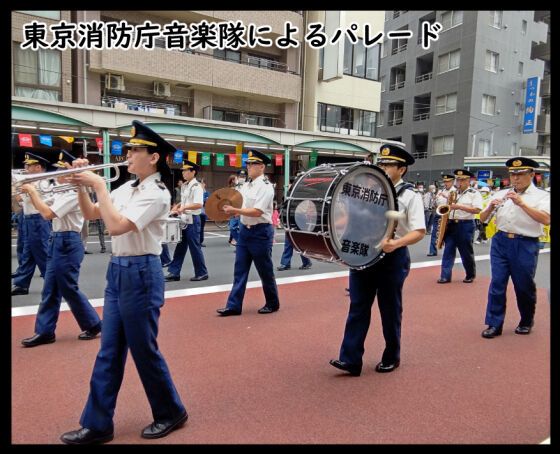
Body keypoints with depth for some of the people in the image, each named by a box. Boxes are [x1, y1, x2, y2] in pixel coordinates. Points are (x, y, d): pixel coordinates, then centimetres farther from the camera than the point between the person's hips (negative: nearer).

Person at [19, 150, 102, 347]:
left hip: (67, 243, -10)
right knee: (50, 290, 11)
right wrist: (31, 192, 6)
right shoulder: (62, 192, 12)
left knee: (69, 289, 0)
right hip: (57, 241, 10)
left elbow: (47, 214, -24)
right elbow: (42, 208, 21)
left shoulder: (73, 194, -18)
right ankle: (45, 332, 19)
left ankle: (93, 324, 15)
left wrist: (32, 191, -14)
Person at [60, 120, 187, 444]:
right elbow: (90, 214, 17)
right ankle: (98, 425, 24)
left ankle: (171, 412, 25)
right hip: (117, 271, 8)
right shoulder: (127, 188, 11)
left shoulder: (157, 193, -15)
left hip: (141, 273, -8)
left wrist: (99, 186, -17)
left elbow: (116, 226, -26)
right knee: (109, 353, 12)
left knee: (144, 350, 4)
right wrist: (80, 185, 3)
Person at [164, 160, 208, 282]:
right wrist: (176, 208, 12)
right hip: (184, 220, 9)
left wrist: (184, 208, -28)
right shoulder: (185, 185, 14)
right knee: (180, 247, 11)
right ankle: (174, 272, 17)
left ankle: (202, 273, 13)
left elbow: (199, 205, -23)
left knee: (195, 247, 0)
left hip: (192, 220, -9)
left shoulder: (196, 186, -13)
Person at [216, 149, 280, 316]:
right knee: (240, 270, 6)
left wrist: (235, 210, -23)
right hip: (245, 230, 8)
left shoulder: (265, 187, -13)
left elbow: (257, 212, -21)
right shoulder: (245, 186, 13)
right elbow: (240, 206, 18)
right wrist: (230, 209, -3)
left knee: (265, 271, 5)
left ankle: (272, 304, 23)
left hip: (261, 232, -8)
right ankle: (234, 306, 12)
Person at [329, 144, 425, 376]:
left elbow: (419, 231, -13)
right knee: (358, 307, 3)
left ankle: (391, 358, 29)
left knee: (390, 310, 10)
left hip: (393, 257, -4)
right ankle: (350, 359, 9)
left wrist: (396, 243, -31)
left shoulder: (410, 196, -3)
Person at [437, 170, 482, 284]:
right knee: (448, 250, -1)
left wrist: (459, 206, -21)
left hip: (465, 225, -5)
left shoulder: (474, 193, -2)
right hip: (450, 224, 5)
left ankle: (471, 275, 22)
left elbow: (476, 210, -14)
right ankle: (445, 276, 1)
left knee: (466, 252, 4)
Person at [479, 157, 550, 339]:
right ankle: (494, 324, 7)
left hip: (526, 245, -2)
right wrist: (491, 207, -9)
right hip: (501, 241, 3)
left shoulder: (541, 196, 2)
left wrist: (521, 203, -21)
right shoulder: (501, 194, 12)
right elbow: (482, 219, 11)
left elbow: (545, 219, -17)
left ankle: (526, 322, 30)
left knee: (524, 286, 8)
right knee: (497, 283, -1)